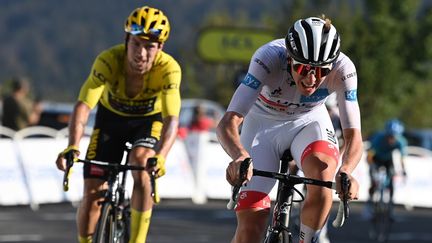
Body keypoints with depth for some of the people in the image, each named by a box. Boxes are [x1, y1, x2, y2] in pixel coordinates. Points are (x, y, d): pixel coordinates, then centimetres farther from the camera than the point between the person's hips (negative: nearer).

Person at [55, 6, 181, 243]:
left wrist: (161, 156, -60)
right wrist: (73, 147, -57)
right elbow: (83, 106, -40)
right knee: (92, 195, -6)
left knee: (141, 166, -31)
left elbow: (172, 119, -41)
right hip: (111, 118, 1)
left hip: (148, 121, -1)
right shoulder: (108, 61, -33)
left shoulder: (169, 69, -33)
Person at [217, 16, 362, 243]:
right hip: (263, 124, -1)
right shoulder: (269, 58, -35)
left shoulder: (342, 69, -30)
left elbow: (353, 136, -28)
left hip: (308, 121, 1)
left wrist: (345, 171, -51)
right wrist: (240, 156, -61)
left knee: (323, 169, -35)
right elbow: (227, 123, -40)